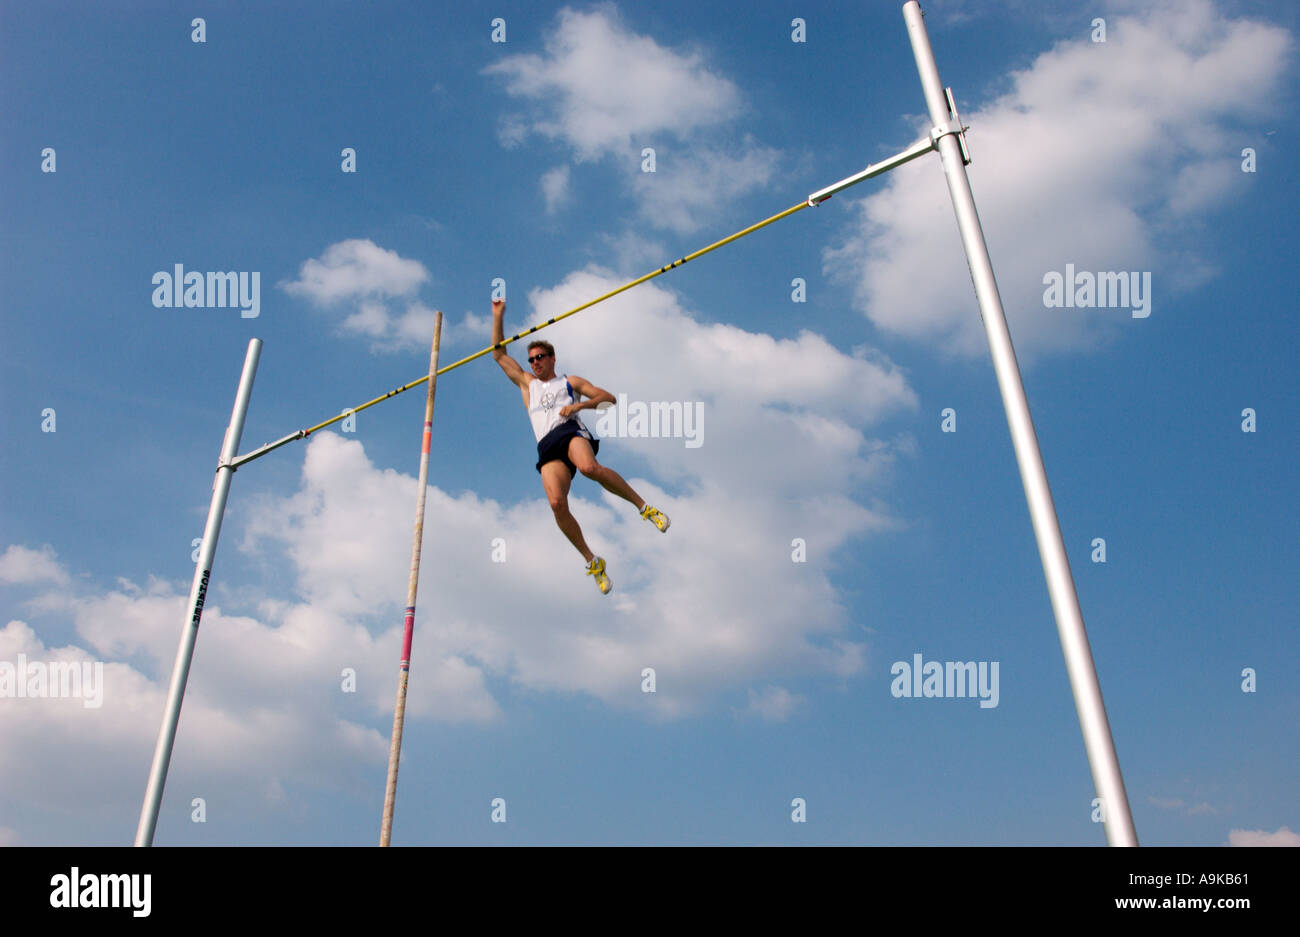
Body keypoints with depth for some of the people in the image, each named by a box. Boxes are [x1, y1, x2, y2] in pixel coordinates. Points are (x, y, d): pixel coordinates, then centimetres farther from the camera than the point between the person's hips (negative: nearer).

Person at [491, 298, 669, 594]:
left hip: (571, 431, -3)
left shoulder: (569, 381, 24)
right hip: (547, 447, 3)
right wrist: (498, 316, 30)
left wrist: (578, 405, 0)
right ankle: (592, 561, -17)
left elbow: (608, 397, 16)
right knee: (556, 503, -25)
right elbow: (499, 354, 35)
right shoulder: (526, 383, 33)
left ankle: (643, 506, -27)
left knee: (589, 467, -40)